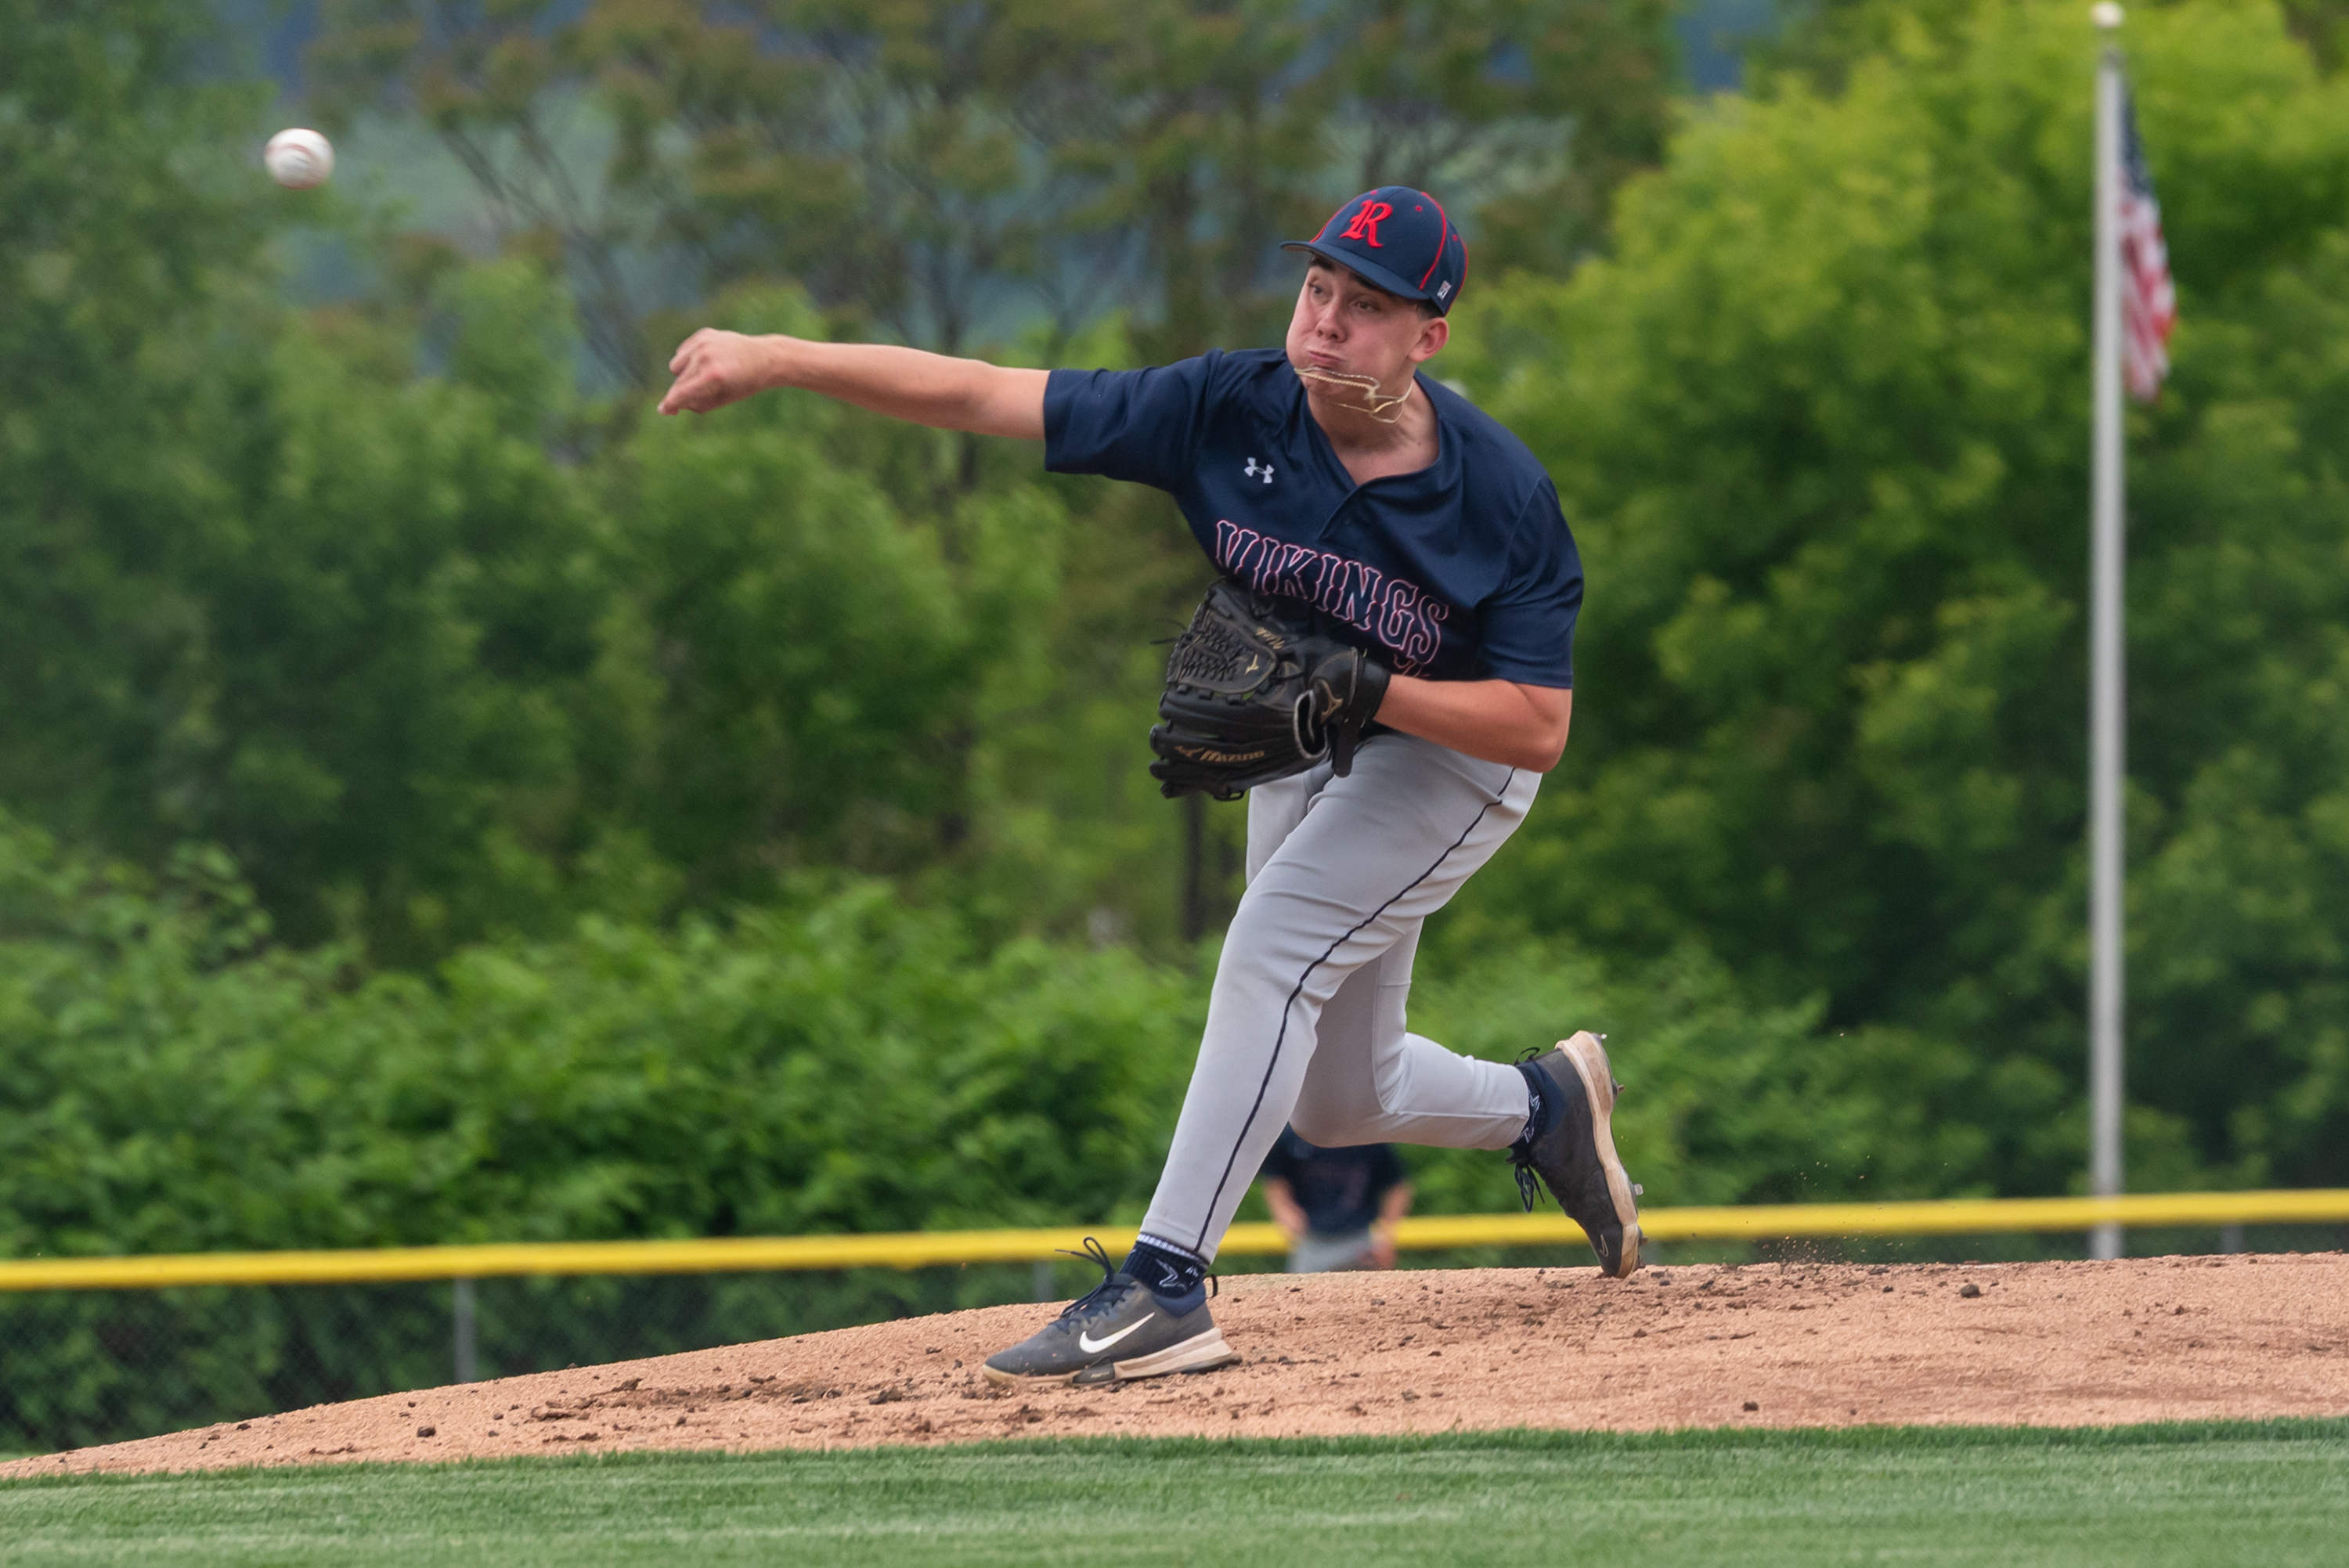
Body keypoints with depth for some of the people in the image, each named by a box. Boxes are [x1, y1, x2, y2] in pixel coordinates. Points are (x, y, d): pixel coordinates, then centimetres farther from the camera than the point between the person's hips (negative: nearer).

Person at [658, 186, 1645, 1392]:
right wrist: (774, 360, -35)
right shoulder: (1234, 411, -23)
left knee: (1273, 949, -27)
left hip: (1454, 757, -5)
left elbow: (1539, 729, -28)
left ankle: (1165, 1287, -26)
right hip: (1296, 753, 5)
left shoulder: (1503, 496, -30)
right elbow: (984, 397, -26)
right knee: (1338, 1102, 14)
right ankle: (1545, 1106, 45)